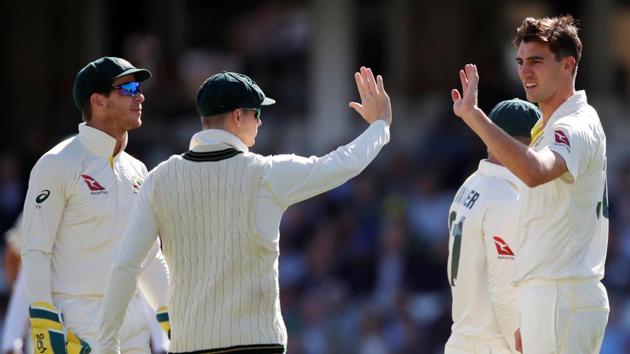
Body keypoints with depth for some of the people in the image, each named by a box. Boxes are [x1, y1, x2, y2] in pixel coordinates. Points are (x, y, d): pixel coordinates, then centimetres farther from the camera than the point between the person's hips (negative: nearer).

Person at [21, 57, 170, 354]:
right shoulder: (58, 165, -6)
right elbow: (35, 250, -10)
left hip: (133, 321, 7)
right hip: (77, 323, -7)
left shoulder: (136, 170, 16)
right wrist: (44, 322, -18)